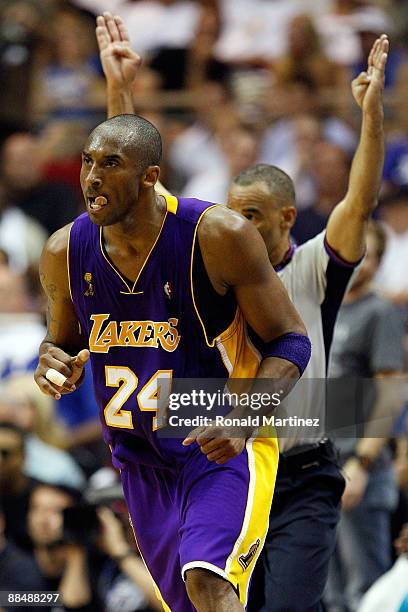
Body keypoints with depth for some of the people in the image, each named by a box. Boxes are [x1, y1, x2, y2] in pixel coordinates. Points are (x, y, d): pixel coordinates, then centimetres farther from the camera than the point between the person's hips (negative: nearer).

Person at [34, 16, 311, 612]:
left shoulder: (219, 236, -19)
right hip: (142, 461, 5)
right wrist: (54, 365, -12)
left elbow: (291, 342, -12)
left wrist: (243, 421, -27)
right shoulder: (65, 254, -6)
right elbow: (64, 341, 13)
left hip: (225, 449, -5)